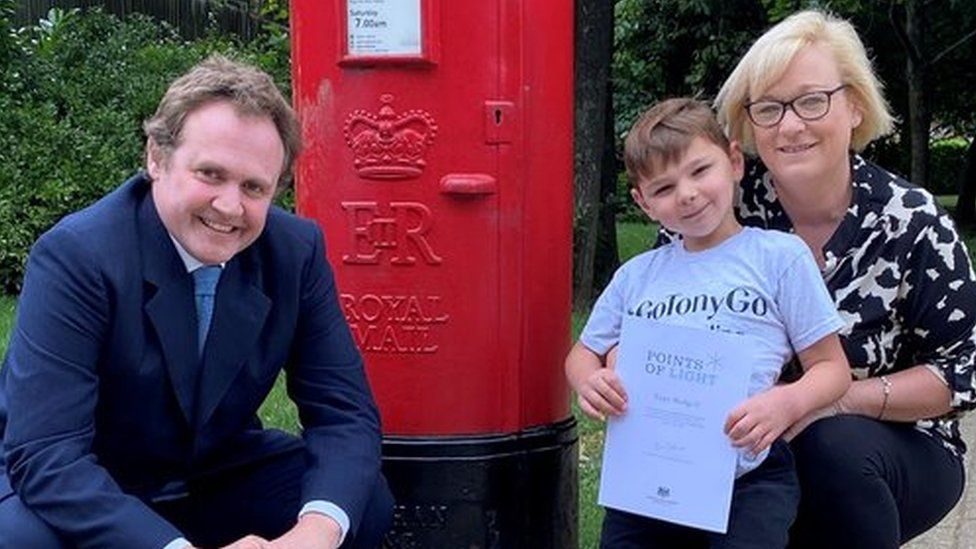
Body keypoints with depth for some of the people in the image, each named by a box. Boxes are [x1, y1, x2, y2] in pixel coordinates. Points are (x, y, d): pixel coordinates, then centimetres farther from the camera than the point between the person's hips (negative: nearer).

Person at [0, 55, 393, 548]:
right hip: (80, 493, -2)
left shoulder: (297, 252, -11)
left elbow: (345, 413, -11)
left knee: (366, 503, -19)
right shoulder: (74, 255, -23)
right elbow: (47, 455, -29)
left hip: (217, 479, 3)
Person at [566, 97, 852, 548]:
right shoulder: (636, 275, 13)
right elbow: (584, 352, 23)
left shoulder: (780, 256, 3)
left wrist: (787, 402, -18)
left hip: (748, 480, -3)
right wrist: (589, 383, -1)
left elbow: (832, 367, 4)